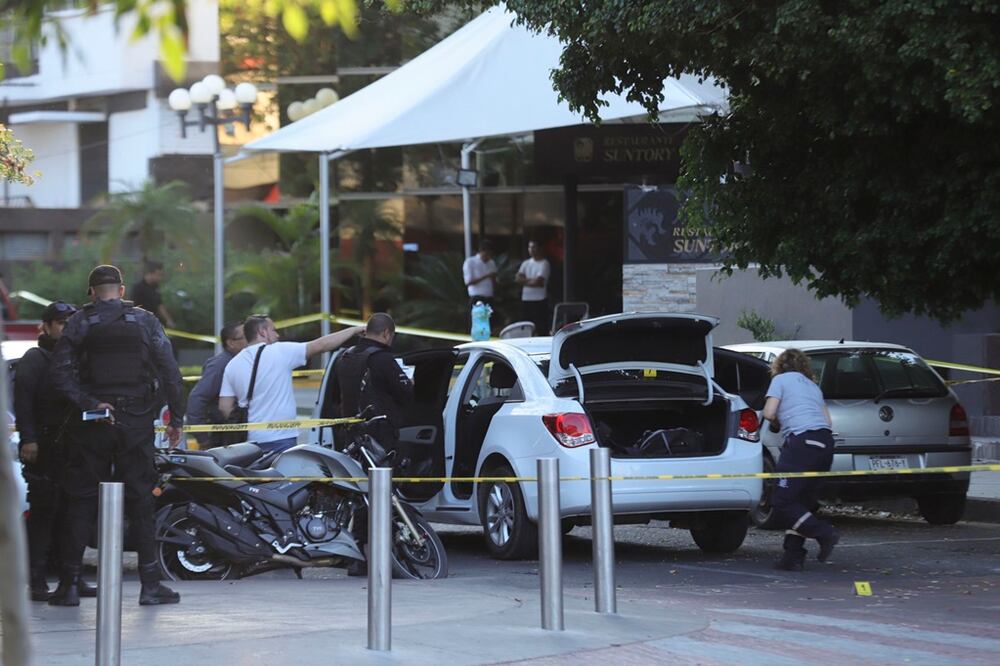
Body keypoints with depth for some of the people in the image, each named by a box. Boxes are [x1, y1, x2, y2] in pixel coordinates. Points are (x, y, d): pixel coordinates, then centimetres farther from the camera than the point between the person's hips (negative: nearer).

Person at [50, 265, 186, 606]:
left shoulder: (78, 324, 1)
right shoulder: (145, 321, 2)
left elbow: (61, 373, -11)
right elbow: (170, 373, -2)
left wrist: (90, 404, -14)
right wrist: (177, 418, 4)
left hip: (90, 425, 0)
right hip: (136, 424, 0)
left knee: (80, 502, 5)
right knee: (140, 501, 5)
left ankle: (69, 584, 4)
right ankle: (150, 584, 3)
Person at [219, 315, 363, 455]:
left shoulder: (232, 365, 7)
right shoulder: (280, 352, -7)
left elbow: (224, 407, 4)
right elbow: (321, 345, -4)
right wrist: (354, 330, 6)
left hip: (249, 440, 5)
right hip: (280, 438, -5)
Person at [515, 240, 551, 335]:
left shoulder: (544, 264, -5)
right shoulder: (526, 263, 14)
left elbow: (538, 282, -14)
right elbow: (518, 278, 4)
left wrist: (524, 281, 0)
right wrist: (530, 280, -8)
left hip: (539, 300, -6)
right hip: (526, 299, 6)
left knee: (541, 329, -8)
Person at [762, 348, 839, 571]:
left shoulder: (781, 379, 9)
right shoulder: (812, 386, 28)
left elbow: (769, 413, -1)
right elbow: (828, 421, 21)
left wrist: (777, 423, 21)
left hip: (802, 441, -7)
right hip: (825, 441, 7)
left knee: (782, 501, -6)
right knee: (802, 502, 11)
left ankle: (824, 533, -19)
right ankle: (793, 557, 6)